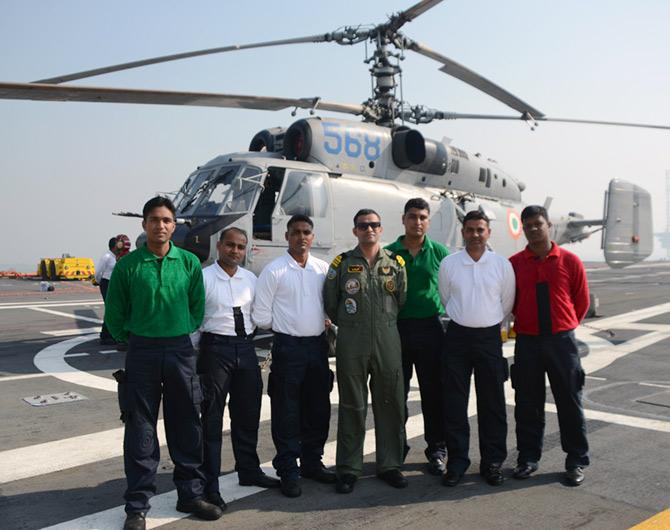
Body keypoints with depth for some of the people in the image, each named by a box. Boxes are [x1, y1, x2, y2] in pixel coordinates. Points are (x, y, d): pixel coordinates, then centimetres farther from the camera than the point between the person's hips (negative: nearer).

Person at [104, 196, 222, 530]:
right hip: (142, 352, -2)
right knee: (140, 430, 4)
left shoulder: (189, 262, 1)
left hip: (180, 350, 2)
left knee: (186, 425, 10)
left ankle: (191, 494, 24)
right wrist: (133, 340, 6)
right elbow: (114, 314, 5)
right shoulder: (128, 265, -3)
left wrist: (181, 335, 6)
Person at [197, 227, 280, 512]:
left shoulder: (251, 279, 10)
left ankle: (248, 470, 35)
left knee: (248, 414, 17)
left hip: (245, 348, 5)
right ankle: (210, 483, 15)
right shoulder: (203, 278, -6)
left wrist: (248, 336, 3)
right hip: (215, 347, -5)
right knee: (212, 418, 2)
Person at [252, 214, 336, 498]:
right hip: (288, 346, -4)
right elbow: (261, 317, -5)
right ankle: (288, 471, 16)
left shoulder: (323, 268, 7)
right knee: (287, 412, 3)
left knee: (318, 408, 14)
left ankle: (312, 462, 31)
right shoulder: (274, 270, -6)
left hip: (318, 344, 5)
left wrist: (325, 322, 0)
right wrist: (287, 324, 3)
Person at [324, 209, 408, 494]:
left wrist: (385, 325, 13)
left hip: (388, 342, 2)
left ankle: (389, 465, 22)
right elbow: (330, 304, 7)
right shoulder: (342, 263, 2)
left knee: (391, 405, 7)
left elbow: (402, 301, 13)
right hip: (351, 345, -2)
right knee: (352, 407, 5)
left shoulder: (396, 263, 7)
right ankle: (349, 469, 16)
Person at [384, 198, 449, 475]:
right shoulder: (389, 253, 3)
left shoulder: (440, 252, 4)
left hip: (431, 328, 0)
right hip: (397, 328, 0)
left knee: (434, 392, 6)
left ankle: (437, 450, 20)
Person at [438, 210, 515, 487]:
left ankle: (493, 462, 18)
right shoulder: (448, 263, 0)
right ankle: (457, 461, 16)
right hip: (457, 336, 0)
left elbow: (507, 303, 10)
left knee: (492, 402, 5)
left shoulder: (502, 264, 0)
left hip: (489, 336, 0)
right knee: (454, 402, 4)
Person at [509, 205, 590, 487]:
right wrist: (523, 324, 9)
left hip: (562, 340, -1)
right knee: (527, 404, 9)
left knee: (570, 402, 7)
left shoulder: (570, 262, -2)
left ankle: (577, 462, 20)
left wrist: (563, 328, 10)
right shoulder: (513, 264, 0)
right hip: (527, 342, 1)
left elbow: (582, 302, 7)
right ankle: (528, 458, 22)